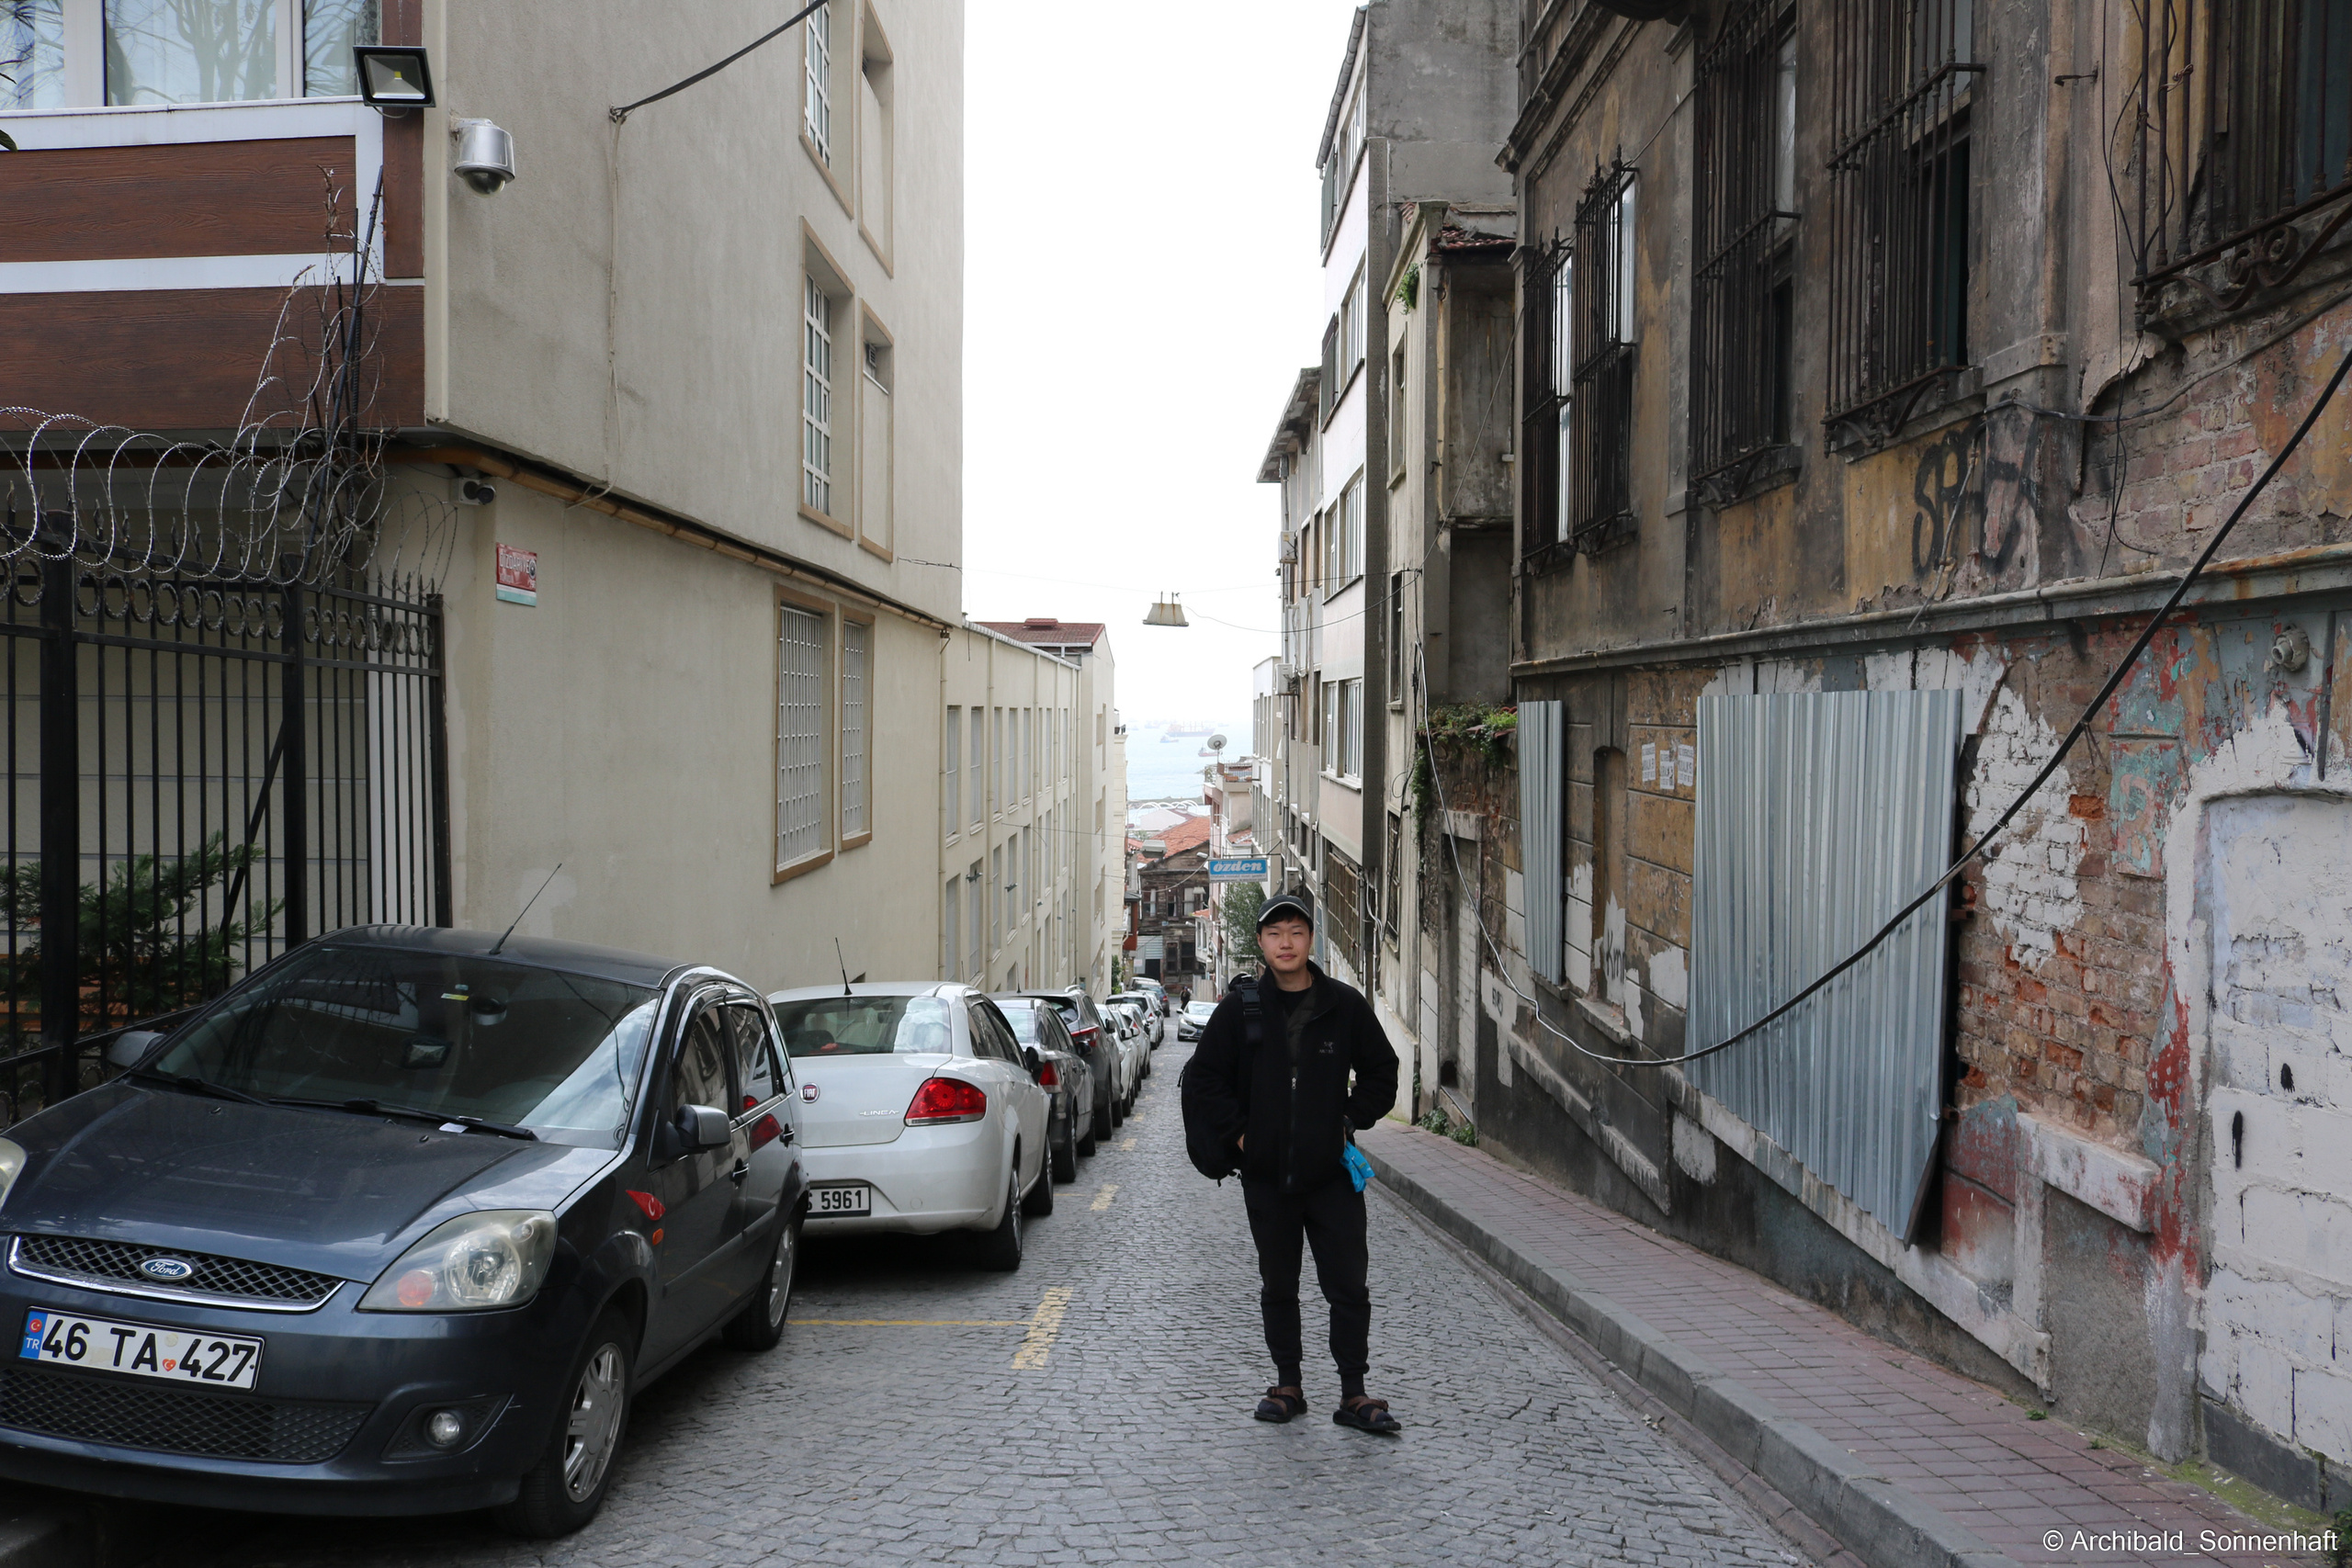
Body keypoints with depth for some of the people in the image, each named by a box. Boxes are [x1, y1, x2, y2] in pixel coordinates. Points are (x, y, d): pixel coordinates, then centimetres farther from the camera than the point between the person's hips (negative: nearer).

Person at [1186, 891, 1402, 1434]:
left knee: (1349, 1287, 0)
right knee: (1278, 1287, 12)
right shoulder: (1240, 1007, 0)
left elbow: (1381, 1074, 10)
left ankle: (1353, 1394, 11)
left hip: (1332, 1172, -1)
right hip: (1266, 1173, 1)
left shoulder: (1345, 1005, 0)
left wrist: (1349, 1121, 0)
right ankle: (1287, 1386, 25)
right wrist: (1238, 1132, -2)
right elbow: (1208, 1078, 7)